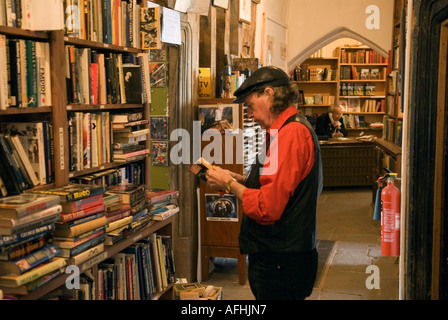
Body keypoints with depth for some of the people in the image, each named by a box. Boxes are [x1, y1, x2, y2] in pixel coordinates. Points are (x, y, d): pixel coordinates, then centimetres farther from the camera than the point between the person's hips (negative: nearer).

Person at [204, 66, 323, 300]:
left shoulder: (290, 133, -20)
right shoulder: (292, 128, 14)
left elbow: (267, 208, -24)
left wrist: (230, 184, -10)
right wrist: (238, 179, 8)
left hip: (280, 263, -10)